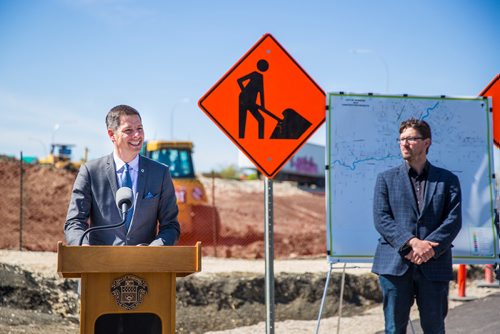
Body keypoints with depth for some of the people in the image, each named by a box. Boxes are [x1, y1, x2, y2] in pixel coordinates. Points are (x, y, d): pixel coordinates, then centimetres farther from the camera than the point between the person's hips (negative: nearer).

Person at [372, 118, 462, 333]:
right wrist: (412, 242, -15)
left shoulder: (447, 180, 11)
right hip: (395, 266, 0)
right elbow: (381, 219, -1)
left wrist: (428, 248, -14)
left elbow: (454, 220, 0)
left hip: (434, 266, 0)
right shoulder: (386, 178, 11)